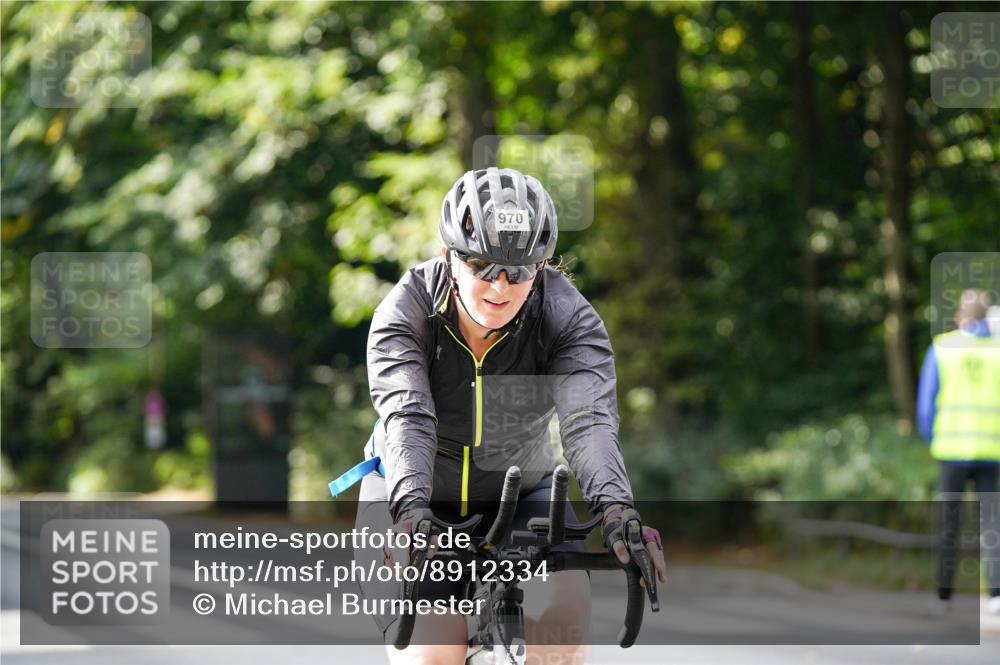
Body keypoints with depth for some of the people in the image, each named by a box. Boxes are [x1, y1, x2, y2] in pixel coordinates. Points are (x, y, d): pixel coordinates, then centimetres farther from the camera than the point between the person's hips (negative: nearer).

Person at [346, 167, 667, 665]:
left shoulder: (567, 316, -20)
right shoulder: (406, 311, -22)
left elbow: (589, 417, -35)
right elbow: (407, 418, -36)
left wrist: (615, 508, -54)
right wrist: (410, 510, -55)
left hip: (520, 495, 1)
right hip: (414, 501, -1)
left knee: (563, 600, -28)